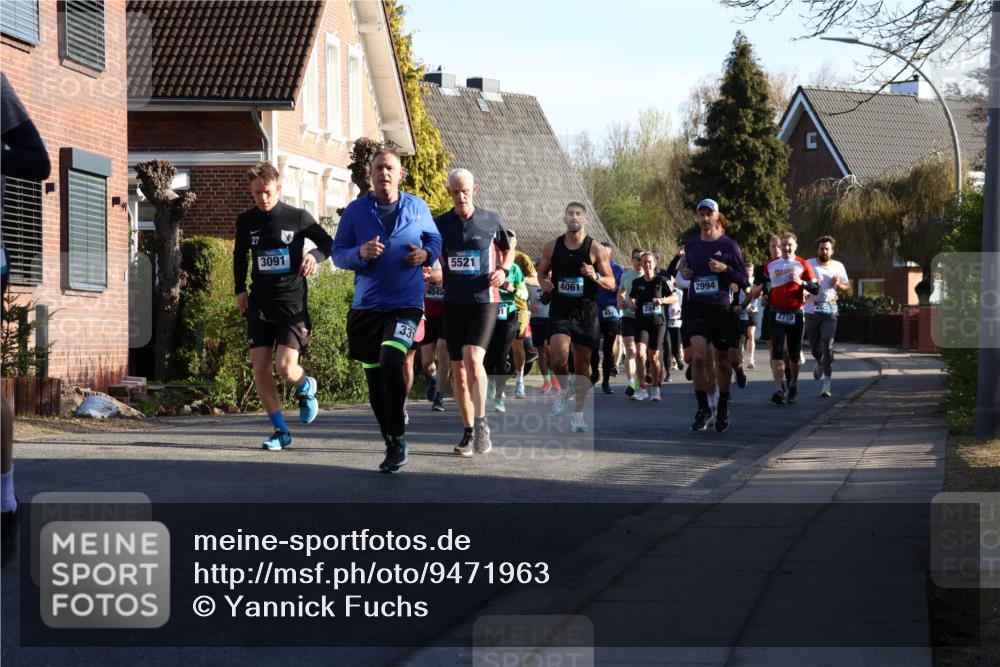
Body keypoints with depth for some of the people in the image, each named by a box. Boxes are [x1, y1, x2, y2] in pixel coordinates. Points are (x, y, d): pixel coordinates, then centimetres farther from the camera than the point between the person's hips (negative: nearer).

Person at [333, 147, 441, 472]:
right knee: (374, 378, 7)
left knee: (391, 363, -23)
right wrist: (361, 253, -17)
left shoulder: (418, 208, 4)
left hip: (406, 303, -2)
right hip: (366, 306, 2)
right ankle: (392, 444, 21)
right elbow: (338, 253, 4)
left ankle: (398, 438, -10)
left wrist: (426, 255, -4)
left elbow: (435, 240, 18)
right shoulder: (355, 210, 3)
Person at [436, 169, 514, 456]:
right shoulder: (440, 224, 4)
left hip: (484, 301, -3)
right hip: (453, 302, 3)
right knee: (458, 370, 5)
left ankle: (481, 423, -9)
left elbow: (508, 248, 17)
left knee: (473, 359, -21)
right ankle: (469, 432, 17)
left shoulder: (490, 220, 1)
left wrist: (504, 270, -2)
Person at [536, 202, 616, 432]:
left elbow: (611, 283, -1)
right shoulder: (552, 247, 3)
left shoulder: (595, 249, -3)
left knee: (582, 365, 5)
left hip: (586, 312, 0)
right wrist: (543, 282, -4)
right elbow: (542, 271, 19)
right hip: (560, 310, 0)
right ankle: (564, 388, 12)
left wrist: (595, 277, -22)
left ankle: (578, 414, 18)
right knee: (558, 357, -20)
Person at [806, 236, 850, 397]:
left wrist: (838, 284, -5)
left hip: (830, 311, 0)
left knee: (828, 346, -12)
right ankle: (819, 362, 47)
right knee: (814, 345, 11)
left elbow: (848, 290, 15)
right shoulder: (809, 264, 1)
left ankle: (827, 383, -13)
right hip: (812, 310, 0)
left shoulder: (838, 267, 8)